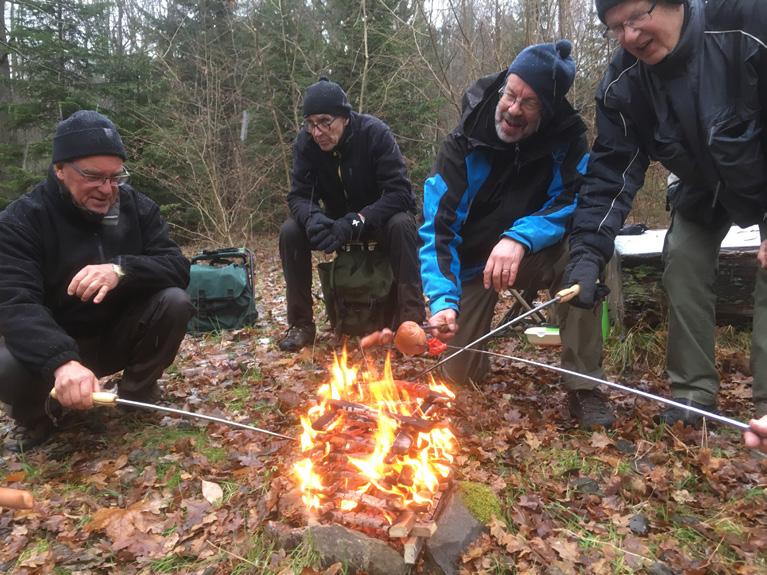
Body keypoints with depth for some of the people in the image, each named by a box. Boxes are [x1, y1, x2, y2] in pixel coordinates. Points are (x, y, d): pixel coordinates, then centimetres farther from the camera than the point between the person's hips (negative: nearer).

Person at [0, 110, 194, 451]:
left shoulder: (137, 207, -6)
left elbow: (177, 267, -16)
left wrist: (122, 270, -37)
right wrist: (61, 361, -50)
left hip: (121, 335, 3)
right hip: (51, 347, -2)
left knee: (175, 301, -23)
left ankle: (137, 398, 1)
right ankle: (34, 419, 4)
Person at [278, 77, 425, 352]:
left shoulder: (375, 132, -25)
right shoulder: (306, 141, -15)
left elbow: (400, 193, -31)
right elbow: (299, 195, -15)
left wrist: (355, 222, -43)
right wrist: (312, 217, -39)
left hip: (379, 217, -3)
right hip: (337, 219, 3)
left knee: (402, 224, -36)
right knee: (290, 230, -22)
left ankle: (411, 320, -29)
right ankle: (301, 323, -10)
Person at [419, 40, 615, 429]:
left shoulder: (567, 137, -16)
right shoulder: (462, 145, -20)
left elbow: (574, 202, -21)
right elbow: (438, 229, -25)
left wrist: (519, 238, -40)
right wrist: (443, 299, -40)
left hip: (533, 256, 1)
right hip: (472, 263, 0)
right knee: (460, 375, -2)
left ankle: (583, 385, -23)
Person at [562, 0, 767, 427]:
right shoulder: (622, 87, -21)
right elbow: (612, 171, -23)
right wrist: (589, 252, -36)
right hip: (705, 190, 4)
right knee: (683, 265, -5)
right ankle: (694, 394, 6)